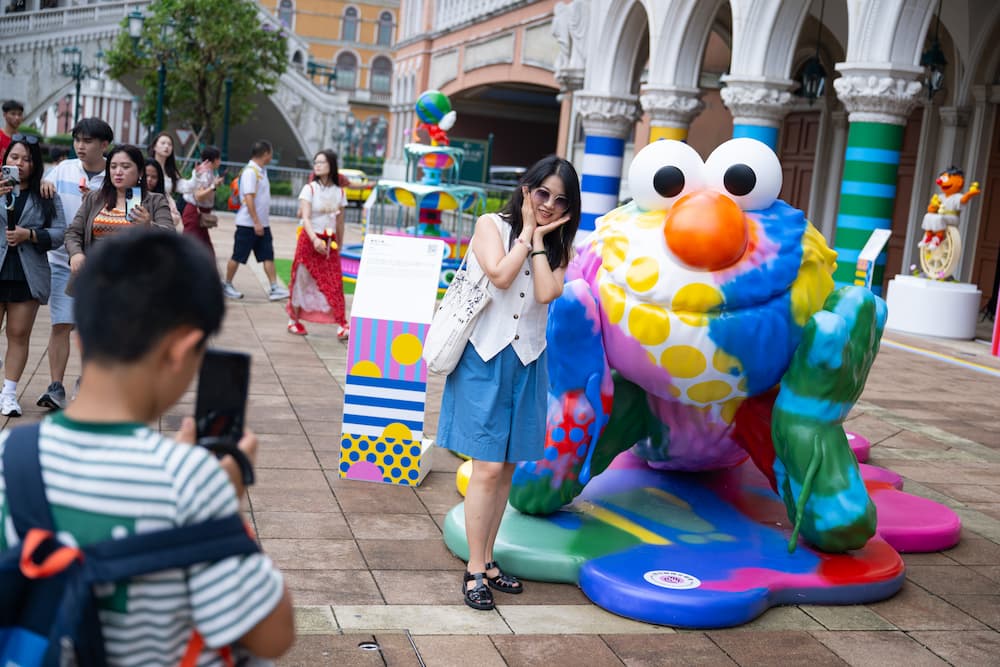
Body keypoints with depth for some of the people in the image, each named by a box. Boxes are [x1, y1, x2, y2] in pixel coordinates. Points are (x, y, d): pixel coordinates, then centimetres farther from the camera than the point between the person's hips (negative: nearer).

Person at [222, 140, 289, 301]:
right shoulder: (250, 172, -16)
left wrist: (261, 222, 17)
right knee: (238, 256, 2)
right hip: (248, 223, -9)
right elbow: (249, 198, -22)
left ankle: (274, 289, 1)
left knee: (268, 256, 3)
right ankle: (227, 286, 15)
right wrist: (256, 222, -24)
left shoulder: (261, 171, 12)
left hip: (262, 223, 9)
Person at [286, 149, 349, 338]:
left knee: (334, 284, -5)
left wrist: (338, 246, 12)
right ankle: (294, 320, 18)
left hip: (329, 243, 2)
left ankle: (341, 325, -7)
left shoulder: (339, 192, 6)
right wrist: (314, 239, -29)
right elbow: (305, 218, -14)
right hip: (309, 240, -2)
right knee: (302, 281, 5)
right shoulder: (309, 189, -5)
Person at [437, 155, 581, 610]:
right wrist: (527, 231, -8)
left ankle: (486, 559, 23)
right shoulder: (492, 226, -1)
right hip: (485, 359, -5)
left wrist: (539, 238, -6)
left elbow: (546, 292, -10)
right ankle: (475, 571, 2)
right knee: (487, 468, -7)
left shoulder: (556, 247, 9)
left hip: (526, 364, 5)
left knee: (507, 468, 11)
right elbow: (500, 275, -19)